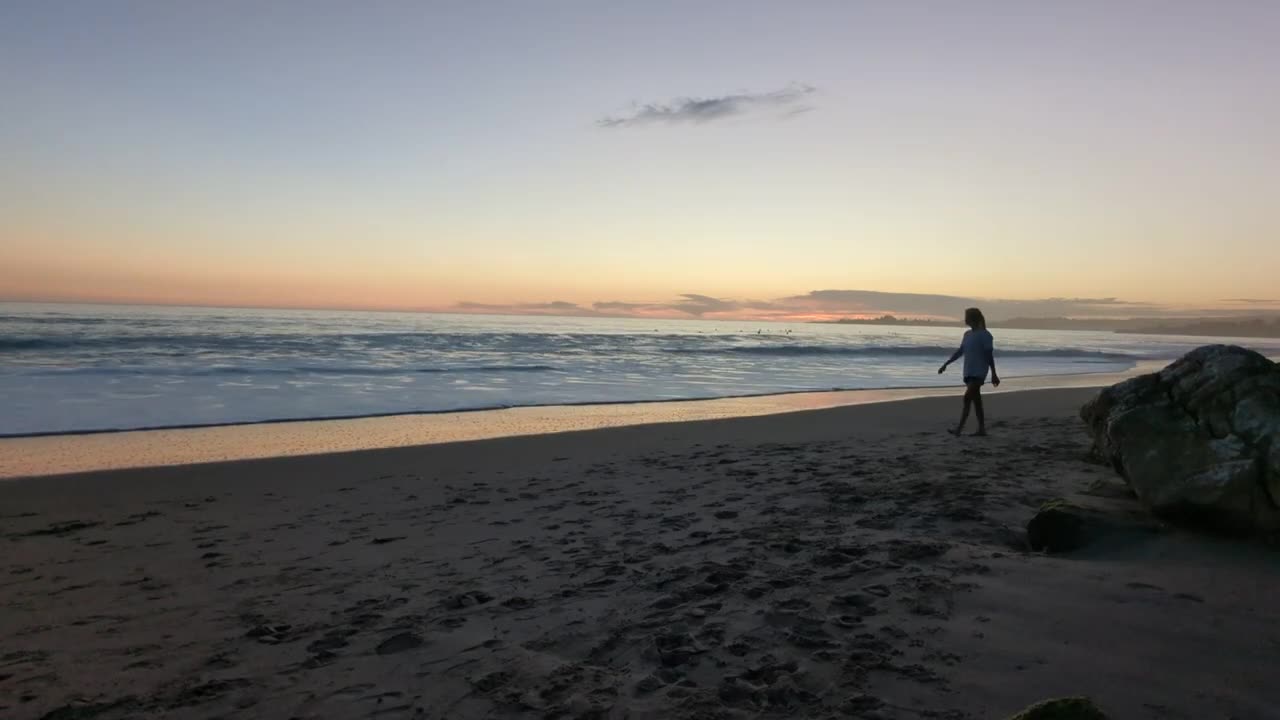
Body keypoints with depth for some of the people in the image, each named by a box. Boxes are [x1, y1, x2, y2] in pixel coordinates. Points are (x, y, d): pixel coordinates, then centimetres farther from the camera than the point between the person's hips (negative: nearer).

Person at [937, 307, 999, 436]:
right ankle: (981, 429, 14)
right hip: (968, 372, 8)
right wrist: (945, 365, 18)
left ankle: (959, 428, -18)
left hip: (978, 373, -8)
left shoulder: (984, 335, -9)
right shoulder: (967, 334, 13)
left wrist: (994, 374, -11)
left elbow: (989, 355, -10)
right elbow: (960, 352, 20)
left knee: (967, 398, -15)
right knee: (976, 400, 9)